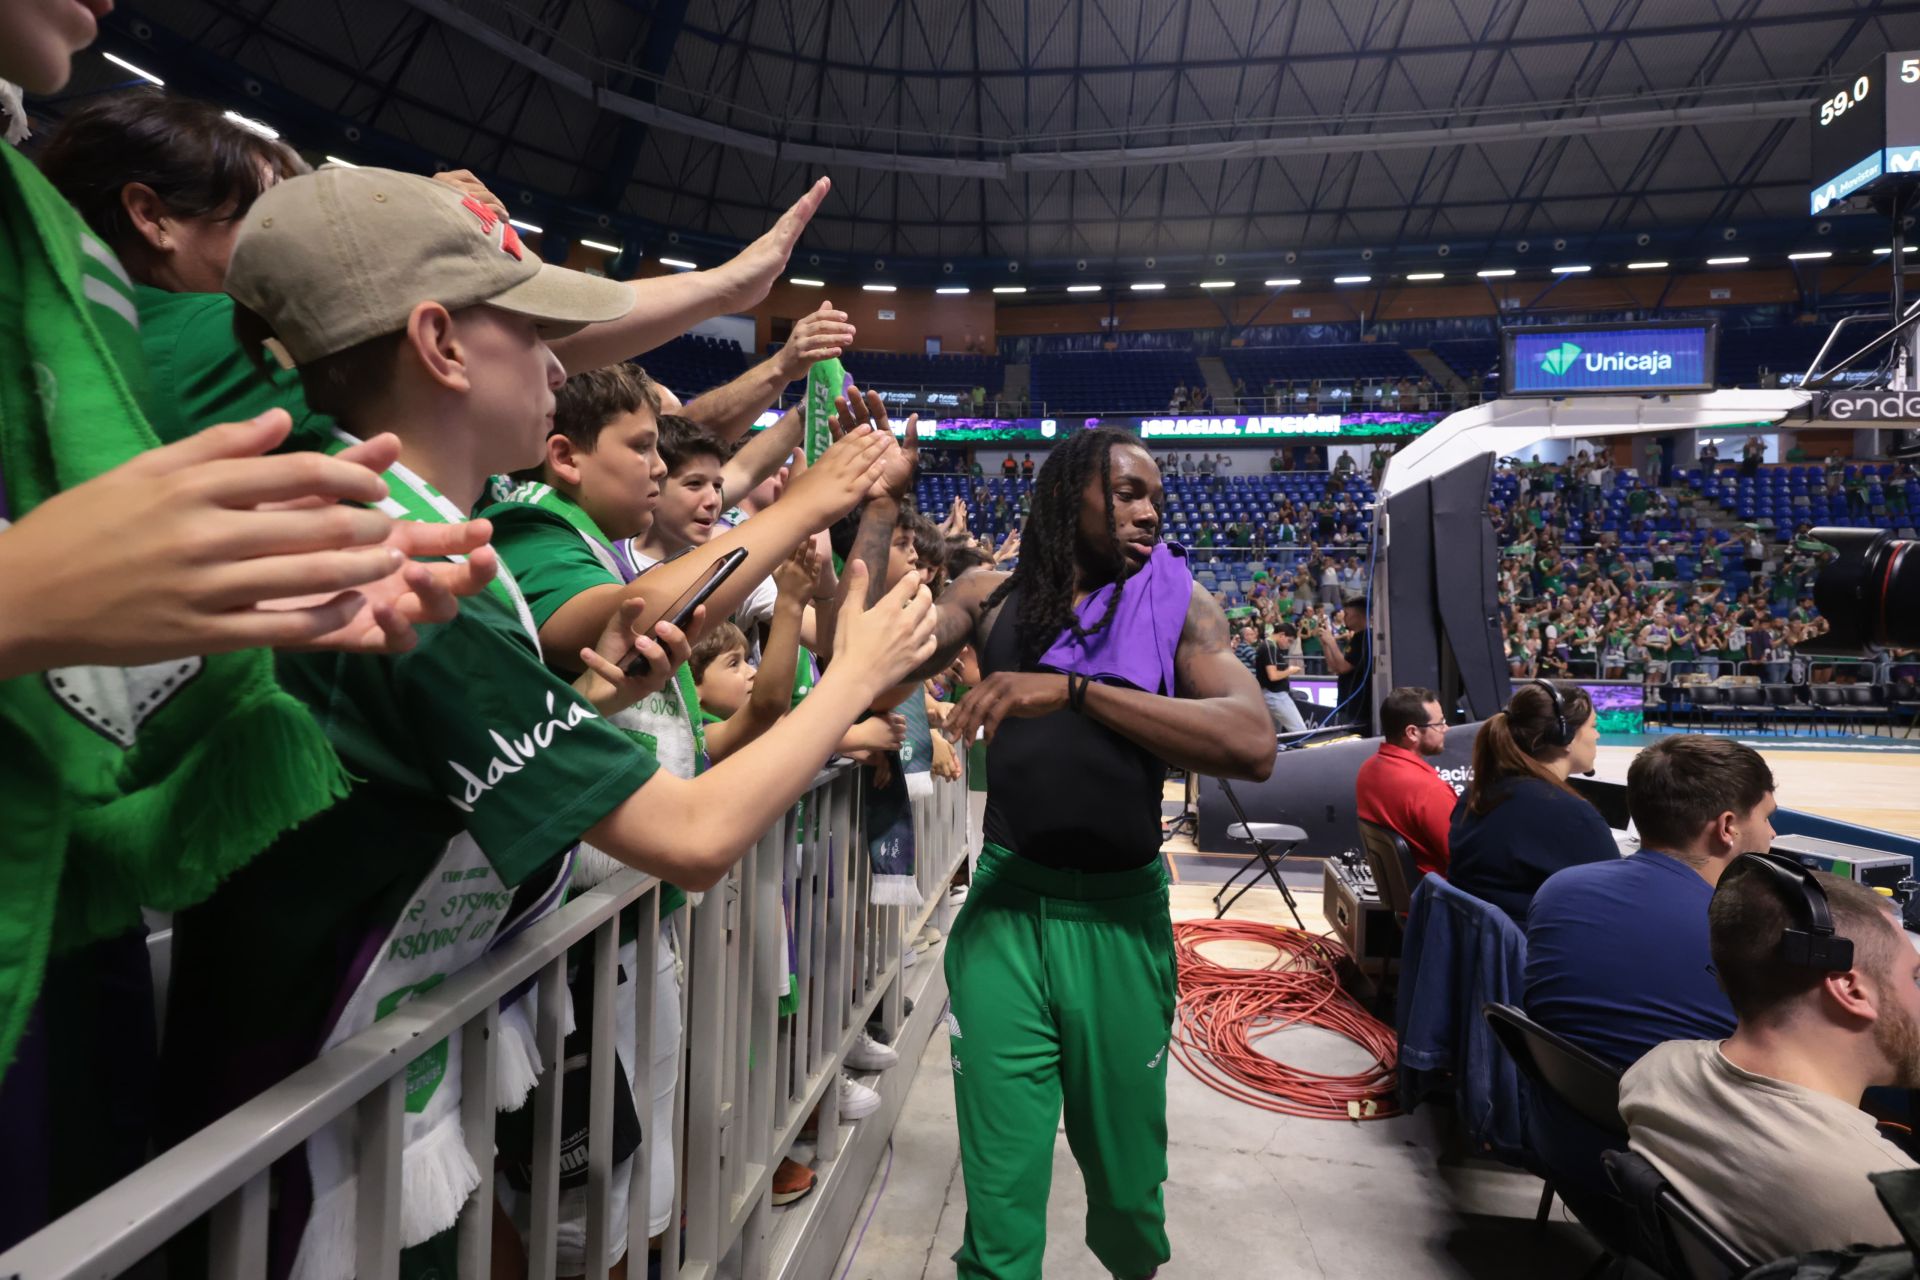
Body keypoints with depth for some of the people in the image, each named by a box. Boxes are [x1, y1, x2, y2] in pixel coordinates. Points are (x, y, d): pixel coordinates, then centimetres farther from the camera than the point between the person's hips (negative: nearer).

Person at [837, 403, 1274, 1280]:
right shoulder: (992, 596, 2)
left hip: (1122, 914, 1)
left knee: (1126, 1171, 21)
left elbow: (1254, 745, -18)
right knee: (999, 1183, 7)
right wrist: (882, 497, -8)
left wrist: (1075, 689, -27)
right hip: (1003, 907, 0)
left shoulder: (1177, 603, -2)